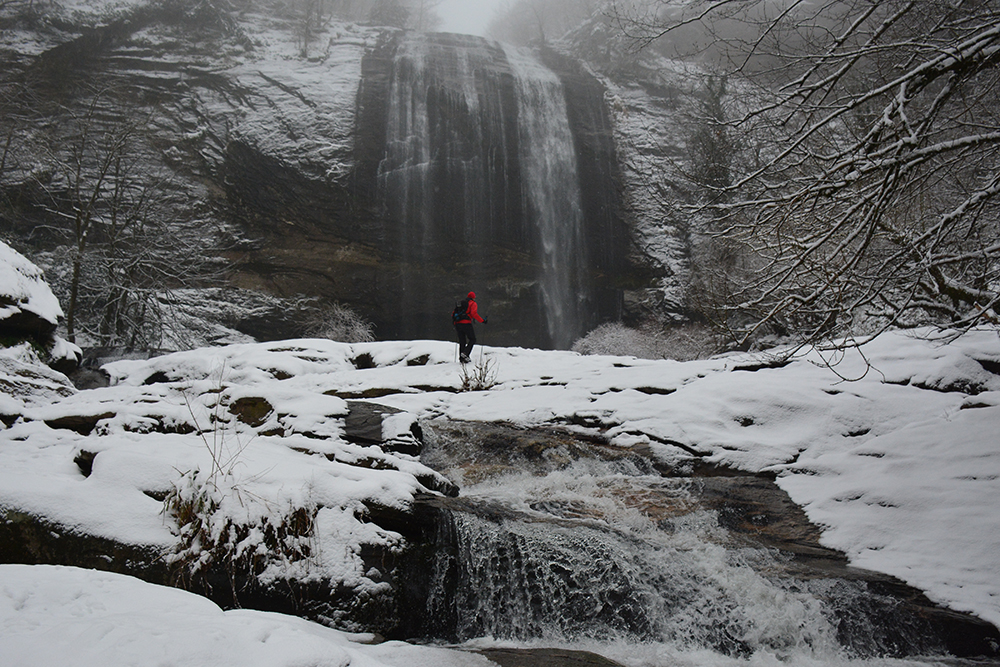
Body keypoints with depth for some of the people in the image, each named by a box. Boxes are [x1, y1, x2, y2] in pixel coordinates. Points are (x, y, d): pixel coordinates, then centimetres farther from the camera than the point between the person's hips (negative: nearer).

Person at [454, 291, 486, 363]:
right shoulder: (473, 303, 6)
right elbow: (474, 313, -11)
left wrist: (455, 323, 29)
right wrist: (482, 320, -6)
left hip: (458, 324, 6)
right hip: (466, 324, -6)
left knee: (462, 342, 11)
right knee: (472, 339, 4)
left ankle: (461, 358, 7)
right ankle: (465, 353, -15)